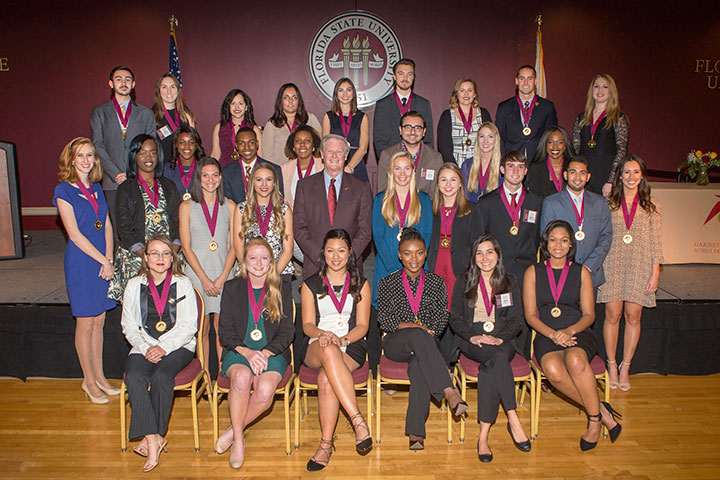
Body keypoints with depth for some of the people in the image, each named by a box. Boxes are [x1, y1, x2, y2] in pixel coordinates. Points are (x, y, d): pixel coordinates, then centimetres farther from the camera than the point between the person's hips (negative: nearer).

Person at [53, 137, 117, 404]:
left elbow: (107, 225, 9)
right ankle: (89, 380, 17)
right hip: (81, 261, -6)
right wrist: (103, 261, -13)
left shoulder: (97, 188, 11)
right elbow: (74, 234, -13)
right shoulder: (64, 191, -7)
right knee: (86, 322, 4)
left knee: (99, 320, 12)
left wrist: (109, 259, -4)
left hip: (103, 261, 6)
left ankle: (99, 376, 24)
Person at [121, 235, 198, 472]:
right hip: (144, 347, 2)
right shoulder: (134, 285, 11)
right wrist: (146, 348, -9)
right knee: (134, 377, -28)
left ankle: (152, 437, -15)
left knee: (161, 377, -30)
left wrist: (164, 347, -14)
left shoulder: (183, 284, 5)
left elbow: (189, 326, -1)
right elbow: (129, 326, 8)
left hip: (178, 346, -2)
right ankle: (153, 438, -27)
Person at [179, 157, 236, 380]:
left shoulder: (229, 206, 8)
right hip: (197, 274, -1)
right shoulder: (187, 206, 4)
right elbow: (186, 247, 0)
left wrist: (222, 278, -6)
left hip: (224, 274, 1)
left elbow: (234, 246, 5)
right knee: (202, 328, 2)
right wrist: (205, 279, -8)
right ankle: (204, 374, 14)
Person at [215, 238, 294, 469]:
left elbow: (286, 332, 3)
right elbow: (225, 331, 3)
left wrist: (265, 353, -14)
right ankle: (238, 440, -16)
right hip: (238, 351, 0)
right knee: (242, 377, -34)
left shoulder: (282, 290, 8)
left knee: (266, 390, -30)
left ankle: (233, 431, -5)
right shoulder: (232, 287, 9)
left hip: (273, 352, 0)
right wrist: (246, 352, -14)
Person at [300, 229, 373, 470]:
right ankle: (358, 421, -41)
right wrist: (323, 334, -18)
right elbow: (307, 325, 6)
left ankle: (326, 443, -25)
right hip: (316, 348, 0)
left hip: (351, 346, 0)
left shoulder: (360, 284, 12)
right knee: (329, 351, -39)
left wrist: (343, 339, -15)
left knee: (326, 378, -34)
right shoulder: (310, 285, 13)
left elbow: (362, 326, 6)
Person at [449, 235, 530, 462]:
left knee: (490, 367, -34)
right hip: (472, 340, -1)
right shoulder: (463, 282, 9)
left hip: (502, 339, 1)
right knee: (498, 358, -35)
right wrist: (472, 336, -14)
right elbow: (455, 318, 5)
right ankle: (513, 420, -31)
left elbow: (517, 320, 6)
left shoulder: (510, 282, 12)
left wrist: (500, 337, -13)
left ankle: (483, 435, -31)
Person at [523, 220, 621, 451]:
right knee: (553, 370, -35)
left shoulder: (581, 272, 11)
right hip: (546, 336, 0)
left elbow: (589, 315, 6)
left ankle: (594, 419, -18)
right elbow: (530, 315, 4)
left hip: (578, 334, 0)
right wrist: (553, 334, -14)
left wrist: (569, 331, -15)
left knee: (575, 360, -37)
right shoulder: (533, 272, 10)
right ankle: (600, 409, -15)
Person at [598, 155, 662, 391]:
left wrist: (655, 273, 1)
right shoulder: (609, 203, 6)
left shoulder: (651, 205, 8)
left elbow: (655, 241, 6)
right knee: (613, 315, -2)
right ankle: (611, 365, 13)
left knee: (633, 316, 1)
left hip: (640, 265, 1)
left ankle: (625, 367, 13)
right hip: (613, 264, 0)